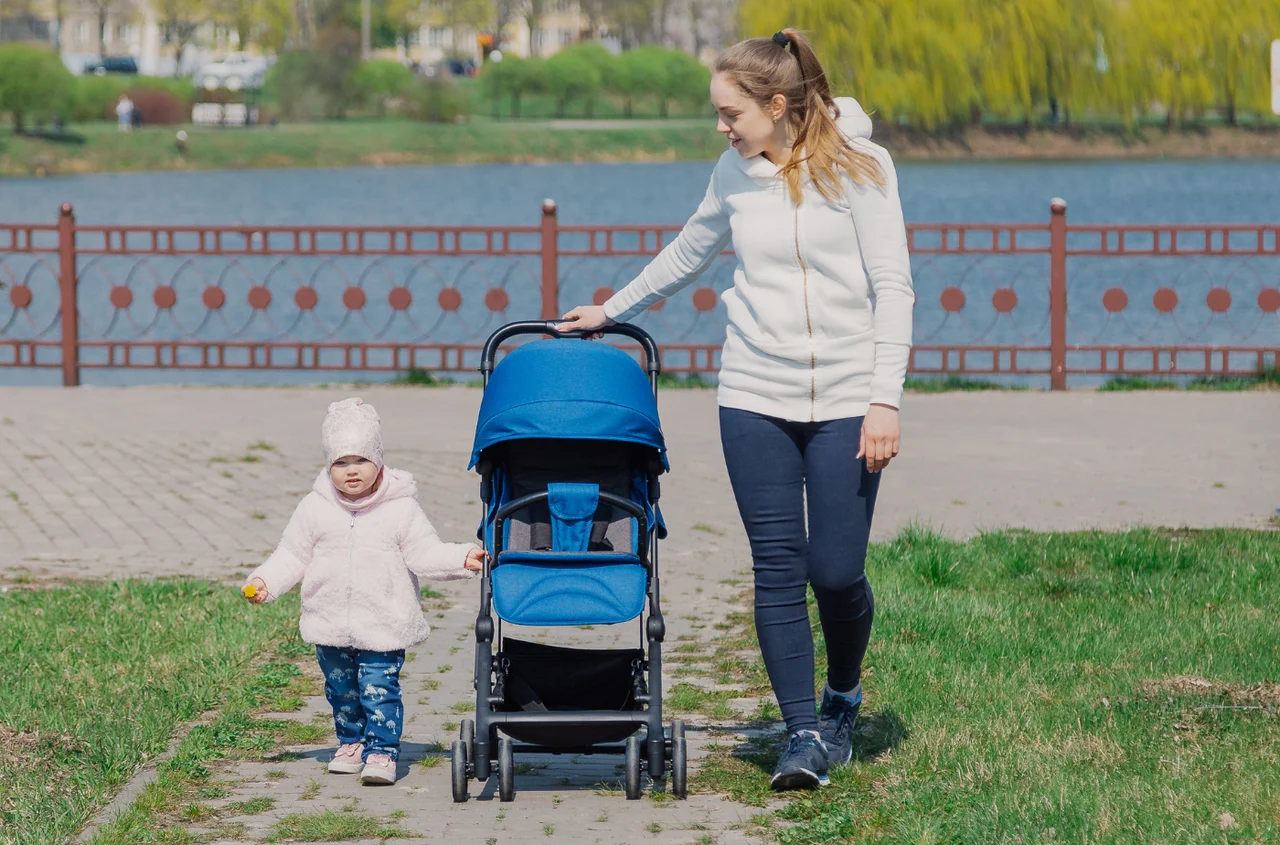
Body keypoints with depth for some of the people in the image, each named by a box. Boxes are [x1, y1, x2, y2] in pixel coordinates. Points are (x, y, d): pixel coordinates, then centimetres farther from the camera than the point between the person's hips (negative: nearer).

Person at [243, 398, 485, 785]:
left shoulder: (401, 509, -5)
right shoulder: (315, 509, 0)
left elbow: (425, 552, -4)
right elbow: (293, 554, 6)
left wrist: (463, 558, -18)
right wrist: (265, 582, -6)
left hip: (383, 624, -3)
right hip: (330, 621, 3)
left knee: (379, 688, -7)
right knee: (341, 690, 15)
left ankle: (381, 752, 1)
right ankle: (351, 742, 34)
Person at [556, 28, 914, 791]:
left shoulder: (860, 166, -6)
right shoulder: (736, 174, 7)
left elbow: (893, 288, -7)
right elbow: (689, 255, 25)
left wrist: (885, 399, -13)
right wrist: (612, 311, 31)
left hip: (845, 401, -3)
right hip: (757, 398, 3)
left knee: (836, 570, -3)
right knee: (778, 569, -3)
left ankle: (844, 696, 26)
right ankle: (804, 734, 4)